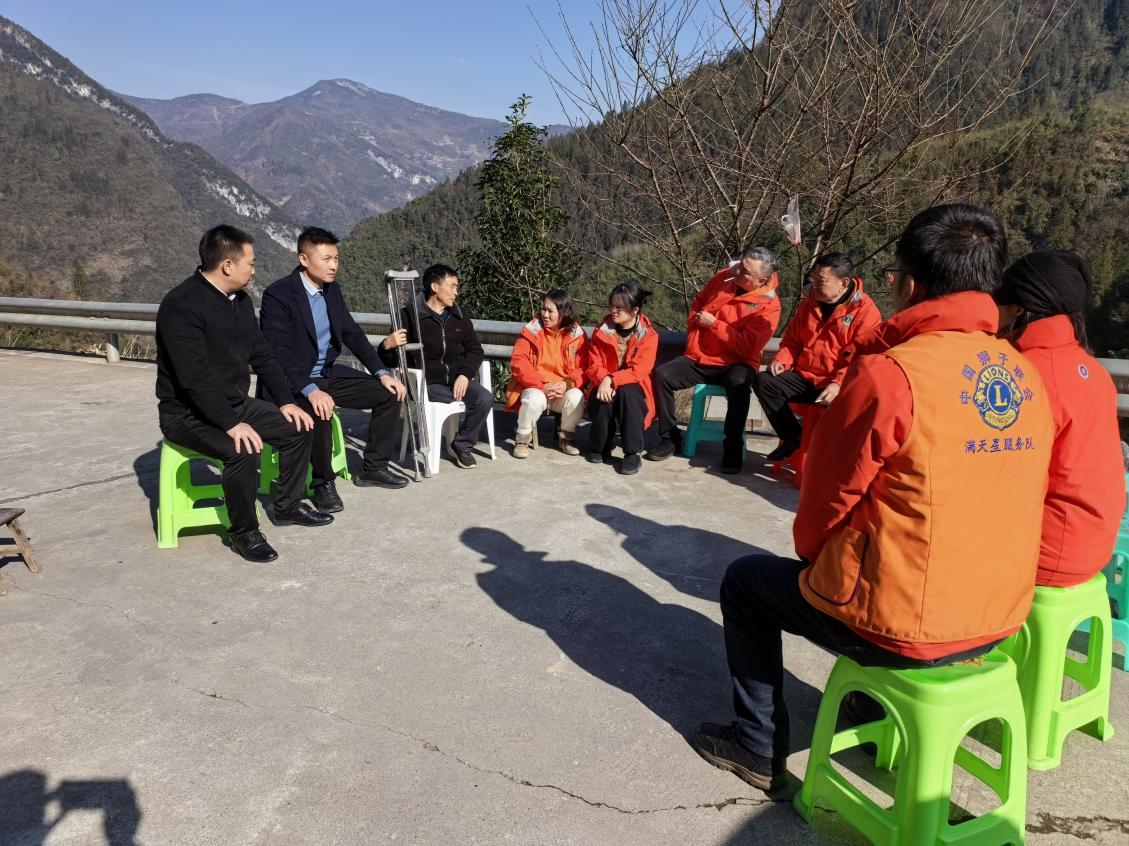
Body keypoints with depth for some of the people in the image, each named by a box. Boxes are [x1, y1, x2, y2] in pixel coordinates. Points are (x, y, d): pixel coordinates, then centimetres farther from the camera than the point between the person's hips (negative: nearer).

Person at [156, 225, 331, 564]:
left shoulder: (240, 300, 5)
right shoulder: (181, 305, -21)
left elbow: (262, 354, 11)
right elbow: (195, 377, -28)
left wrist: (286, 400, 2)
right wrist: (232, 424, -33)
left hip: (235, 403, 9)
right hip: (188, 413, -8)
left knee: (297, 427, 1)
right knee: (244, 451, -31)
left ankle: (288, 506, 18)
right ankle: (243, 532, -9)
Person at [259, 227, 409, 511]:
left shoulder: (332, 290, 6)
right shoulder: (278, 294, -17)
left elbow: (353, 334, 11)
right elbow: (278, 351, -25)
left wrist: (382, 373, 0)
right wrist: (310, 391, -38)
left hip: (328, 374, 8)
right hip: (292, 382, -7)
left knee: (389, 393, -2)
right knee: (320, 411, -37)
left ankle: (374, 467, 12)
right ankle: (322, 483, -12)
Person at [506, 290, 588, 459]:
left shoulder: (577, 335, 1)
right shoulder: (531, 330, -4)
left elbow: (582, 368, -1)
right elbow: (518, 363, -9)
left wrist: (568, 384, -21)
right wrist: (542, 386, -19)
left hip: (563, 389, 2)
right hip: (535, 388, -2)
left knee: (576, 397, -29)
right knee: (534, 399, -34)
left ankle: (567, 437, 0)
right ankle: (522, 439, -7)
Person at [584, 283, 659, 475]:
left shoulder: (649, 335, -7)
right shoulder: (602, 331, 1)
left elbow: (639, 371, -16)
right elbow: (594, 366, -2)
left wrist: (612, 380, -30)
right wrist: (604, 381, -24)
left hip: (632, 388, -1)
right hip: (605, 385, 2)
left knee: (626, 393, -36)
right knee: (604, 398, -33)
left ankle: (632, 454, -25)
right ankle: (598, 448, -6)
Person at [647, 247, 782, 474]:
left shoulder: (768, 305, -13)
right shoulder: (723, 276, 3)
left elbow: (747, 347, -21)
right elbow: (698, 302, 23)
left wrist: (713, 324, -18)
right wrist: (694, 327, 7)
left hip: (735, 363, -5)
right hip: (699, 358, 5)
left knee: (739, 384, -38)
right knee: (662, 375, -18)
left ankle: (733, 448, -20)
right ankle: (670, 439, -4)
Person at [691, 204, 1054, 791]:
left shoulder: (889, 375, -22)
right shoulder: (1026, 375, 0)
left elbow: (825, 503, -12)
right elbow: (1015, 499, 11)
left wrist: (811, 558, 9)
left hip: (901, 626, -7)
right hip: (998, 620, 7)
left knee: (745, 582, 15)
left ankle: (759, 747, 26)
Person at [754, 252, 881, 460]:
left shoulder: (865, 310, -7)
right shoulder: (809, 303, 13)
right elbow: (792, 340, 21)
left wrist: (839, 384, -29)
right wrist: (781, 360, -1)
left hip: (837, 385, -6)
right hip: (804, 378, 6)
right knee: (763, 381, -17)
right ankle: (793, 438, -5)